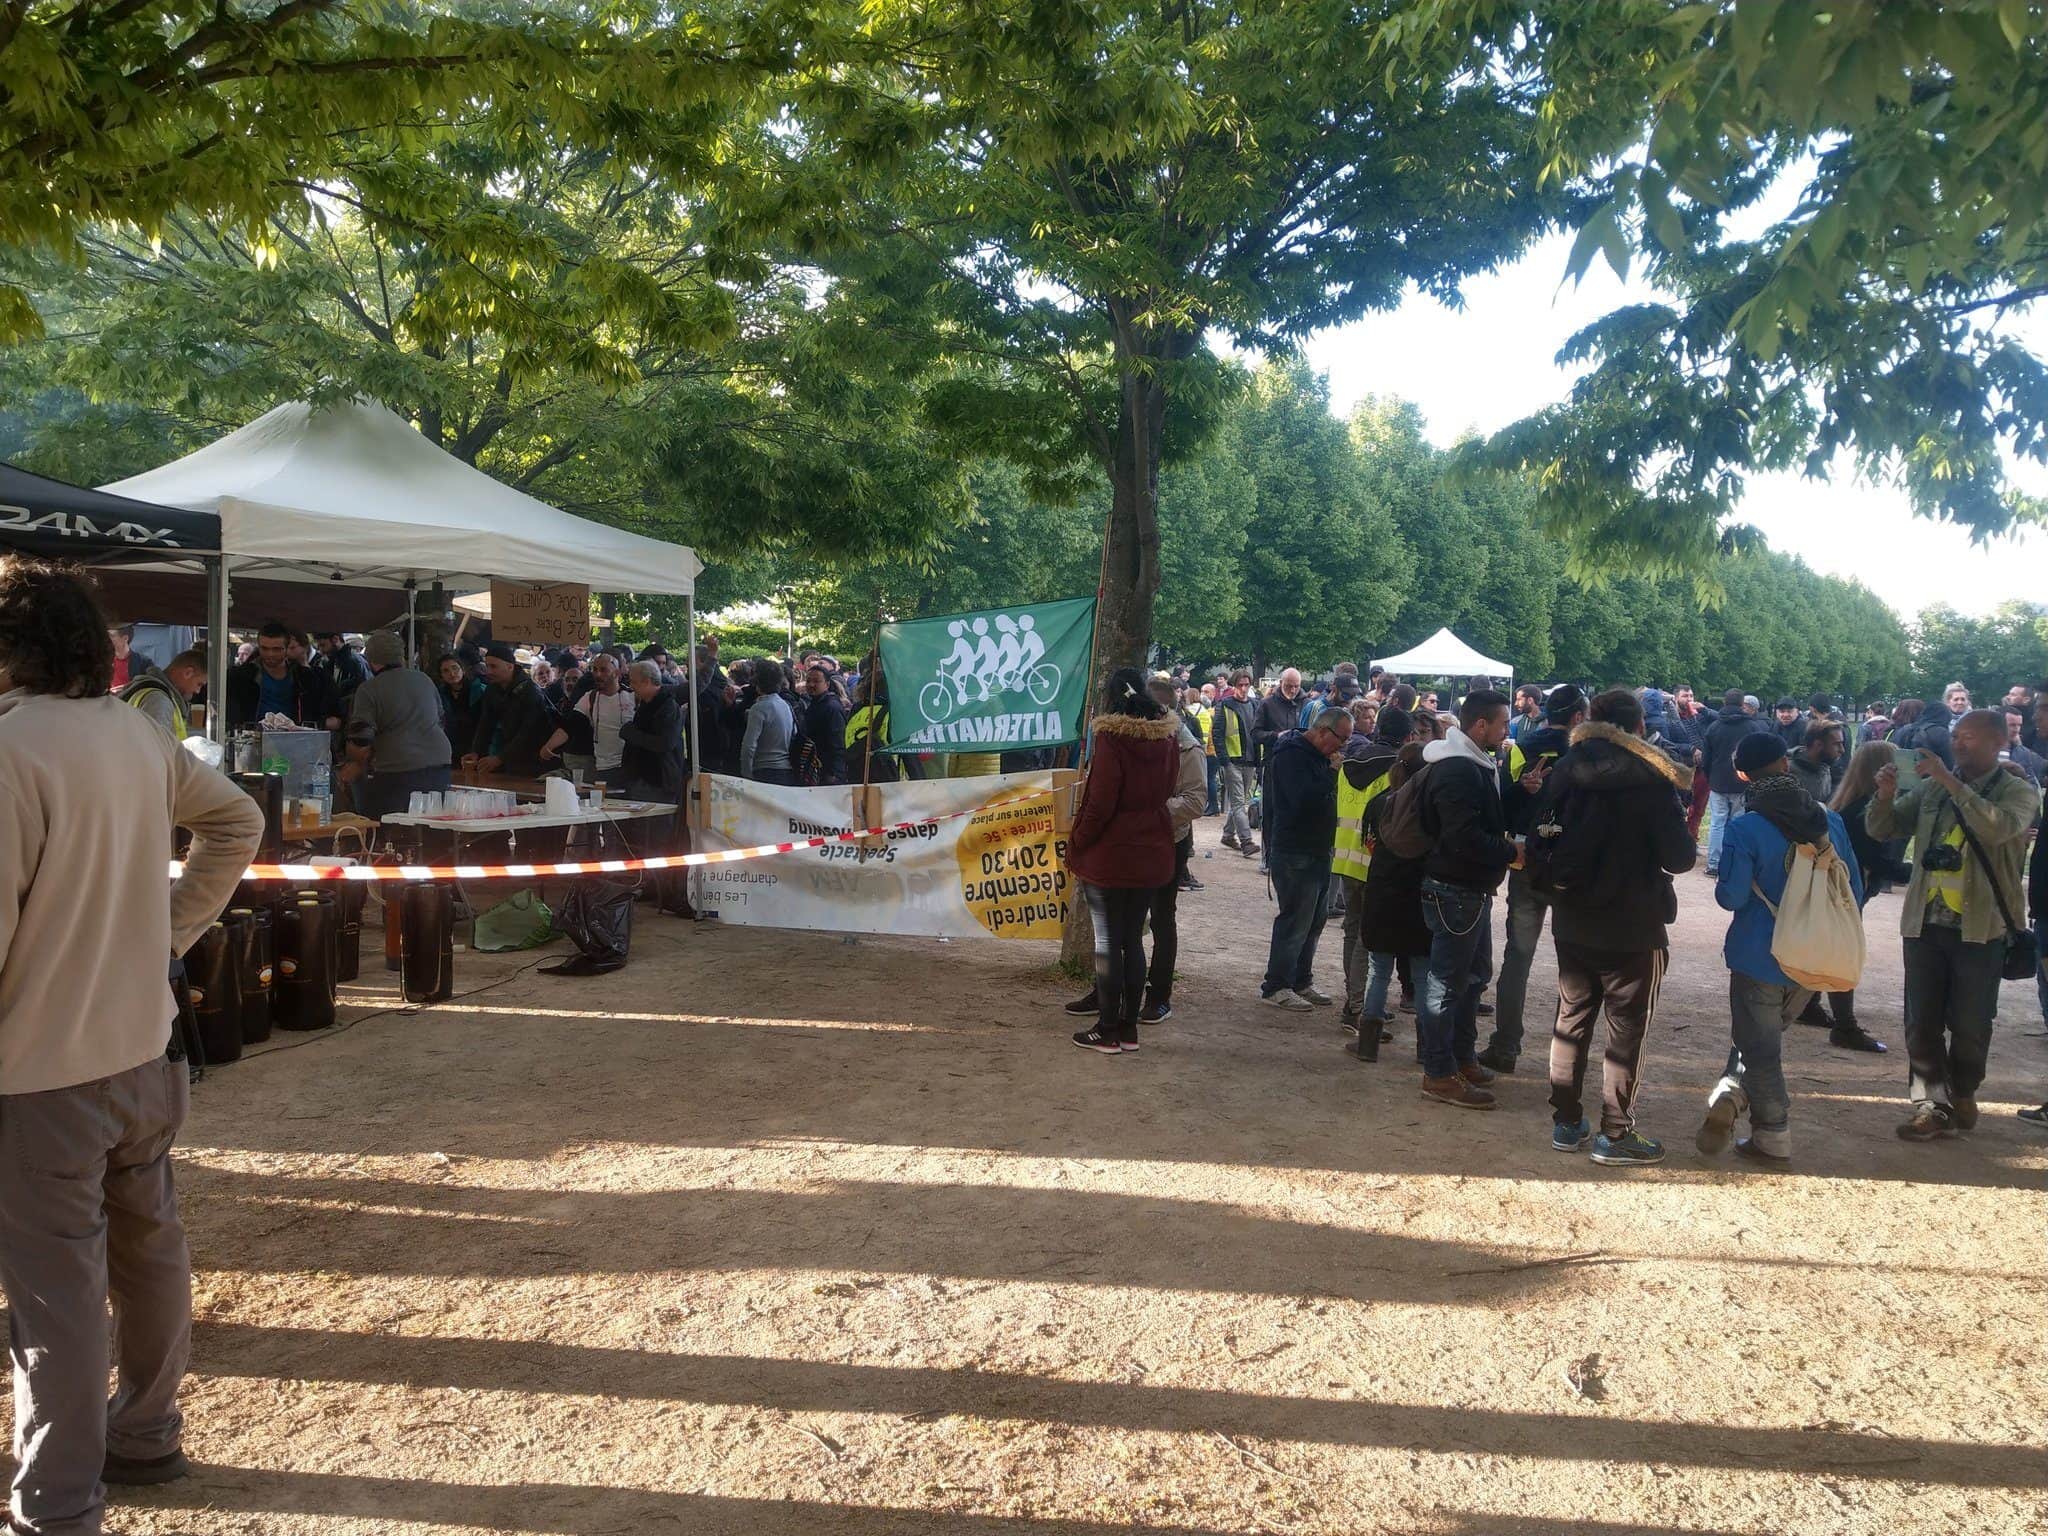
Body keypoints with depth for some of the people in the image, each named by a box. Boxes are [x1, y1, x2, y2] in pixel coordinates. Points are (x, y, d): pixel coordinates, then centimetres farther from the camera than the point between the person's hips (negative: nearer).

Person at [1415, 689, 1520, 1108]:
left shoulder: (1475, 765, 13)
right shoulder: (1457, 772, -22)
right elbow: (1465, 837, -29)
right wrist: (1510, 852, -17)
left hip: (1473, 889, 11)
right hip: (1455, 890, -11)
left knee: (1474, 974, 21)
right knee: (1448, 980, -3)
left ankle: (1463, 1057, 34)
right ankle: (1439, 1074, 5)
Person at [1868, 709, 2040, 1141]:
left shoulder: (2018, 792, -3)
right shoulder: (1931, 787, 8)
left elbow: (1998, 827, -25)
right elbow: (1883, 829, 8)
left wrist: (1950, 780, -26)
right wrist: (1886, 794, -12)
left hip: (1980, 928, -3)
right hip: (1925, 923, 3)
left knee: (1969, 1026, 8)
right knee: (1922, 1023, 3)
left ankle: (1962, 1096, 28)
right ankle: (1932, 1105, 10)